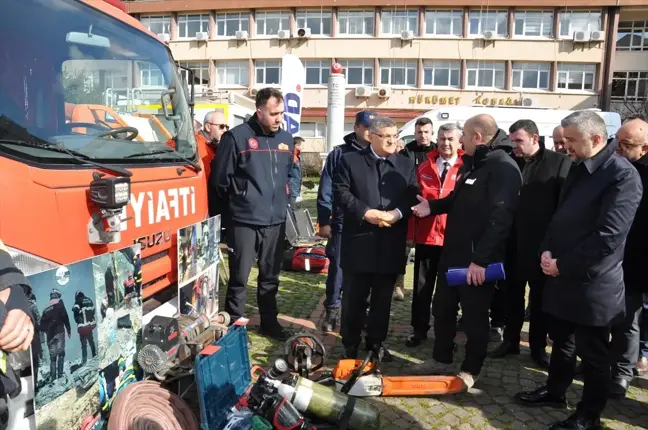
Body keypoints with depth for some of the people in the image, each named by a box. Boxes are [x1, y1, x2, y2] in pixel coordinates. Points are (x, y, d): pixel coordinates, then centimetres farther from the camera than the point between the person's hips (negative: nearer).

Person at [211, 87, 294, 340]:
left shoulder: (286, 138, 10)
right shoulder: (237, 137, -8)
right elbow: (220, 178, -4)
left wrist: (285, 198, 13)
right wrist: (238, 200, 4)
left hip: (276, 221, 5)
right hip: (244, 221, -5)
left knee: (270, 276, 16)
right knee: (239, 277, 3)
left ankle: (269, 322, 31)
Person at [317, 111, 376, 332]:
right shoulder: (339, 153, 1)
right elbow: (326, 190, 0)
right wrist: (324, 221, -5)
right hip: (343, 223, -2)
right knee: (338, 267, 4)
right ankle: (332, 310, 20)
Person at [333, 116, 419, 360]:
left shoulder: (407, 165, 11)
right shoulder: (350, 160, 3)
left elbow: (413, 198, 5)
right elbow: (340, 192, -5)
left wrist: (396, 213, -14)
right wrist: (365, 212, -16)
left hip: (391, 245, 3)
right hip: (359, 242, -2)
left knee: (383, 298, 12)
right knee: (354, 297, 7)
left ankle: (376, 342, 28)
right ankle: (350, 344, 22)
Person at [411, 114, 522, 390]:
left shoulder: (504, 168, -18)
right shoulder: (473, 163, 14)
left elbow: (500, 218, -26)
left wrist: (481, 258, -28)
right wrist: (432, 206, 8)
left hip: (478, 259, -9)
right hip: (453, 252, 10)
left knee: (475, 316, 7)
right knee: (442, 309, 18)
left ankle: (470, 370, 24)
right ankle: (441, 360, 34)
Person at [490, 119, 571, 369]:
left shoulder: (559, 163, -6)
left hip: (542, 246, -3)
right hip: (513, 243, 3)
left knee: (540, 300, 11)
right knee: (513, 296, 14)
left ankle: (538, 348, 26)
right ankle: (510, 341, 29)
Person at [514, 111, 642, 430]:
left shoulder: (623, 175, -17)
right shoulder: (578, 169, 9)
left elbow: (608, 236, -22)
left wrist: (562, 265, -16)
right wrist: (547, 250, 0)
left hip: (593, 283, -7)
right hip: (563, 275, 8)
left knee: (593, 353, 9)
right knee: (561, 340, 21)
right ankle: (555, 391, 39)